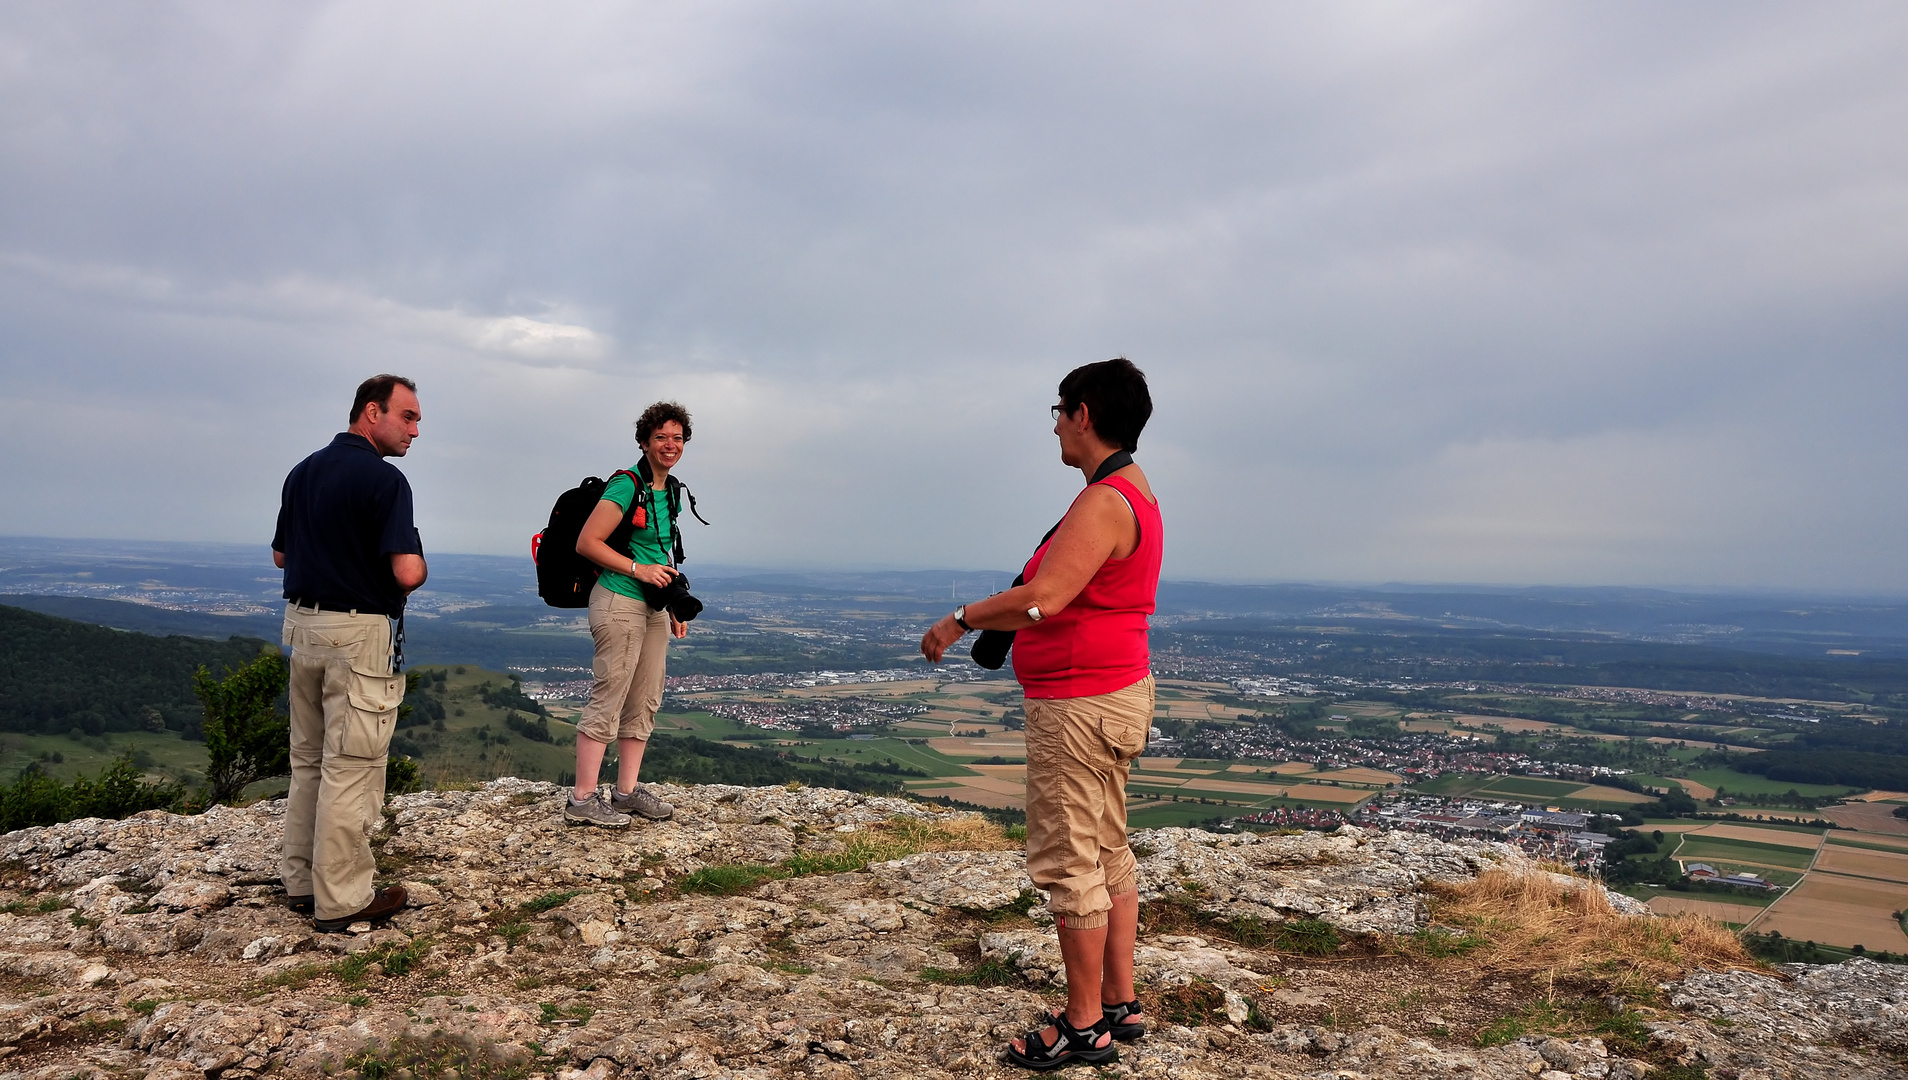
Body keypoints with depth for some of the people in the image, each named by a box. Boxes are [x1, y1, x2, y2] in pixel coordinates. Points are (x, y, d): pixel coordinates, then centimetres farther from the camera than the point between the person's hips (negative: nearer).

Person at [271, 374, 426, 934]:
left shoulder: (302, 472, 11)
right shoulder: (383, 479, -16)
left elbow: (280, 556, 19)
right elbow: (408, 572, -23)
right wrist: (418, 561, -2)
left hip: (301, 623, 9)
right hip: (358, 632, -8)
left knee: (308, 760, 17)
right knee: (350, 766, -2)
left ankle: (301, 881, 26)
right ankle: (342, 899, 6)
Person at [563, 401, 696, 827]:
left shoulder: (671, 492, 15)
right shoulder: (626, 486, -11)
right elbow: (587, 543, -15)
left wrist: (674, 608, 19)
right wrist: (639, 569, -18)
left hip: (654, 608, 9)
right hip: (619, 602, -9)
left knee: (645, 703, 11)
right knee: (608, 700, -8)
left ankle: (626, 791, 21)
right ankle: (582, 800, -1)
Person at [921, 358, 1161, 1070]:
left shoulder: (1104, 501, -20)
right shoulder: (1136, 494, 14)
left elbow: (1042, 598, -30)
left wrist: (962, 619, -16)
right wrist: (997, 622, 13)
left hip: (1079, 705, -11)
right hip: (1117, 691, 11)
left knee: (1066, 861, -2)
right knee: (1105, 852, 16)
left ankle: (1082, 1028, 9)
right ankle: (1120, 1005, 27)